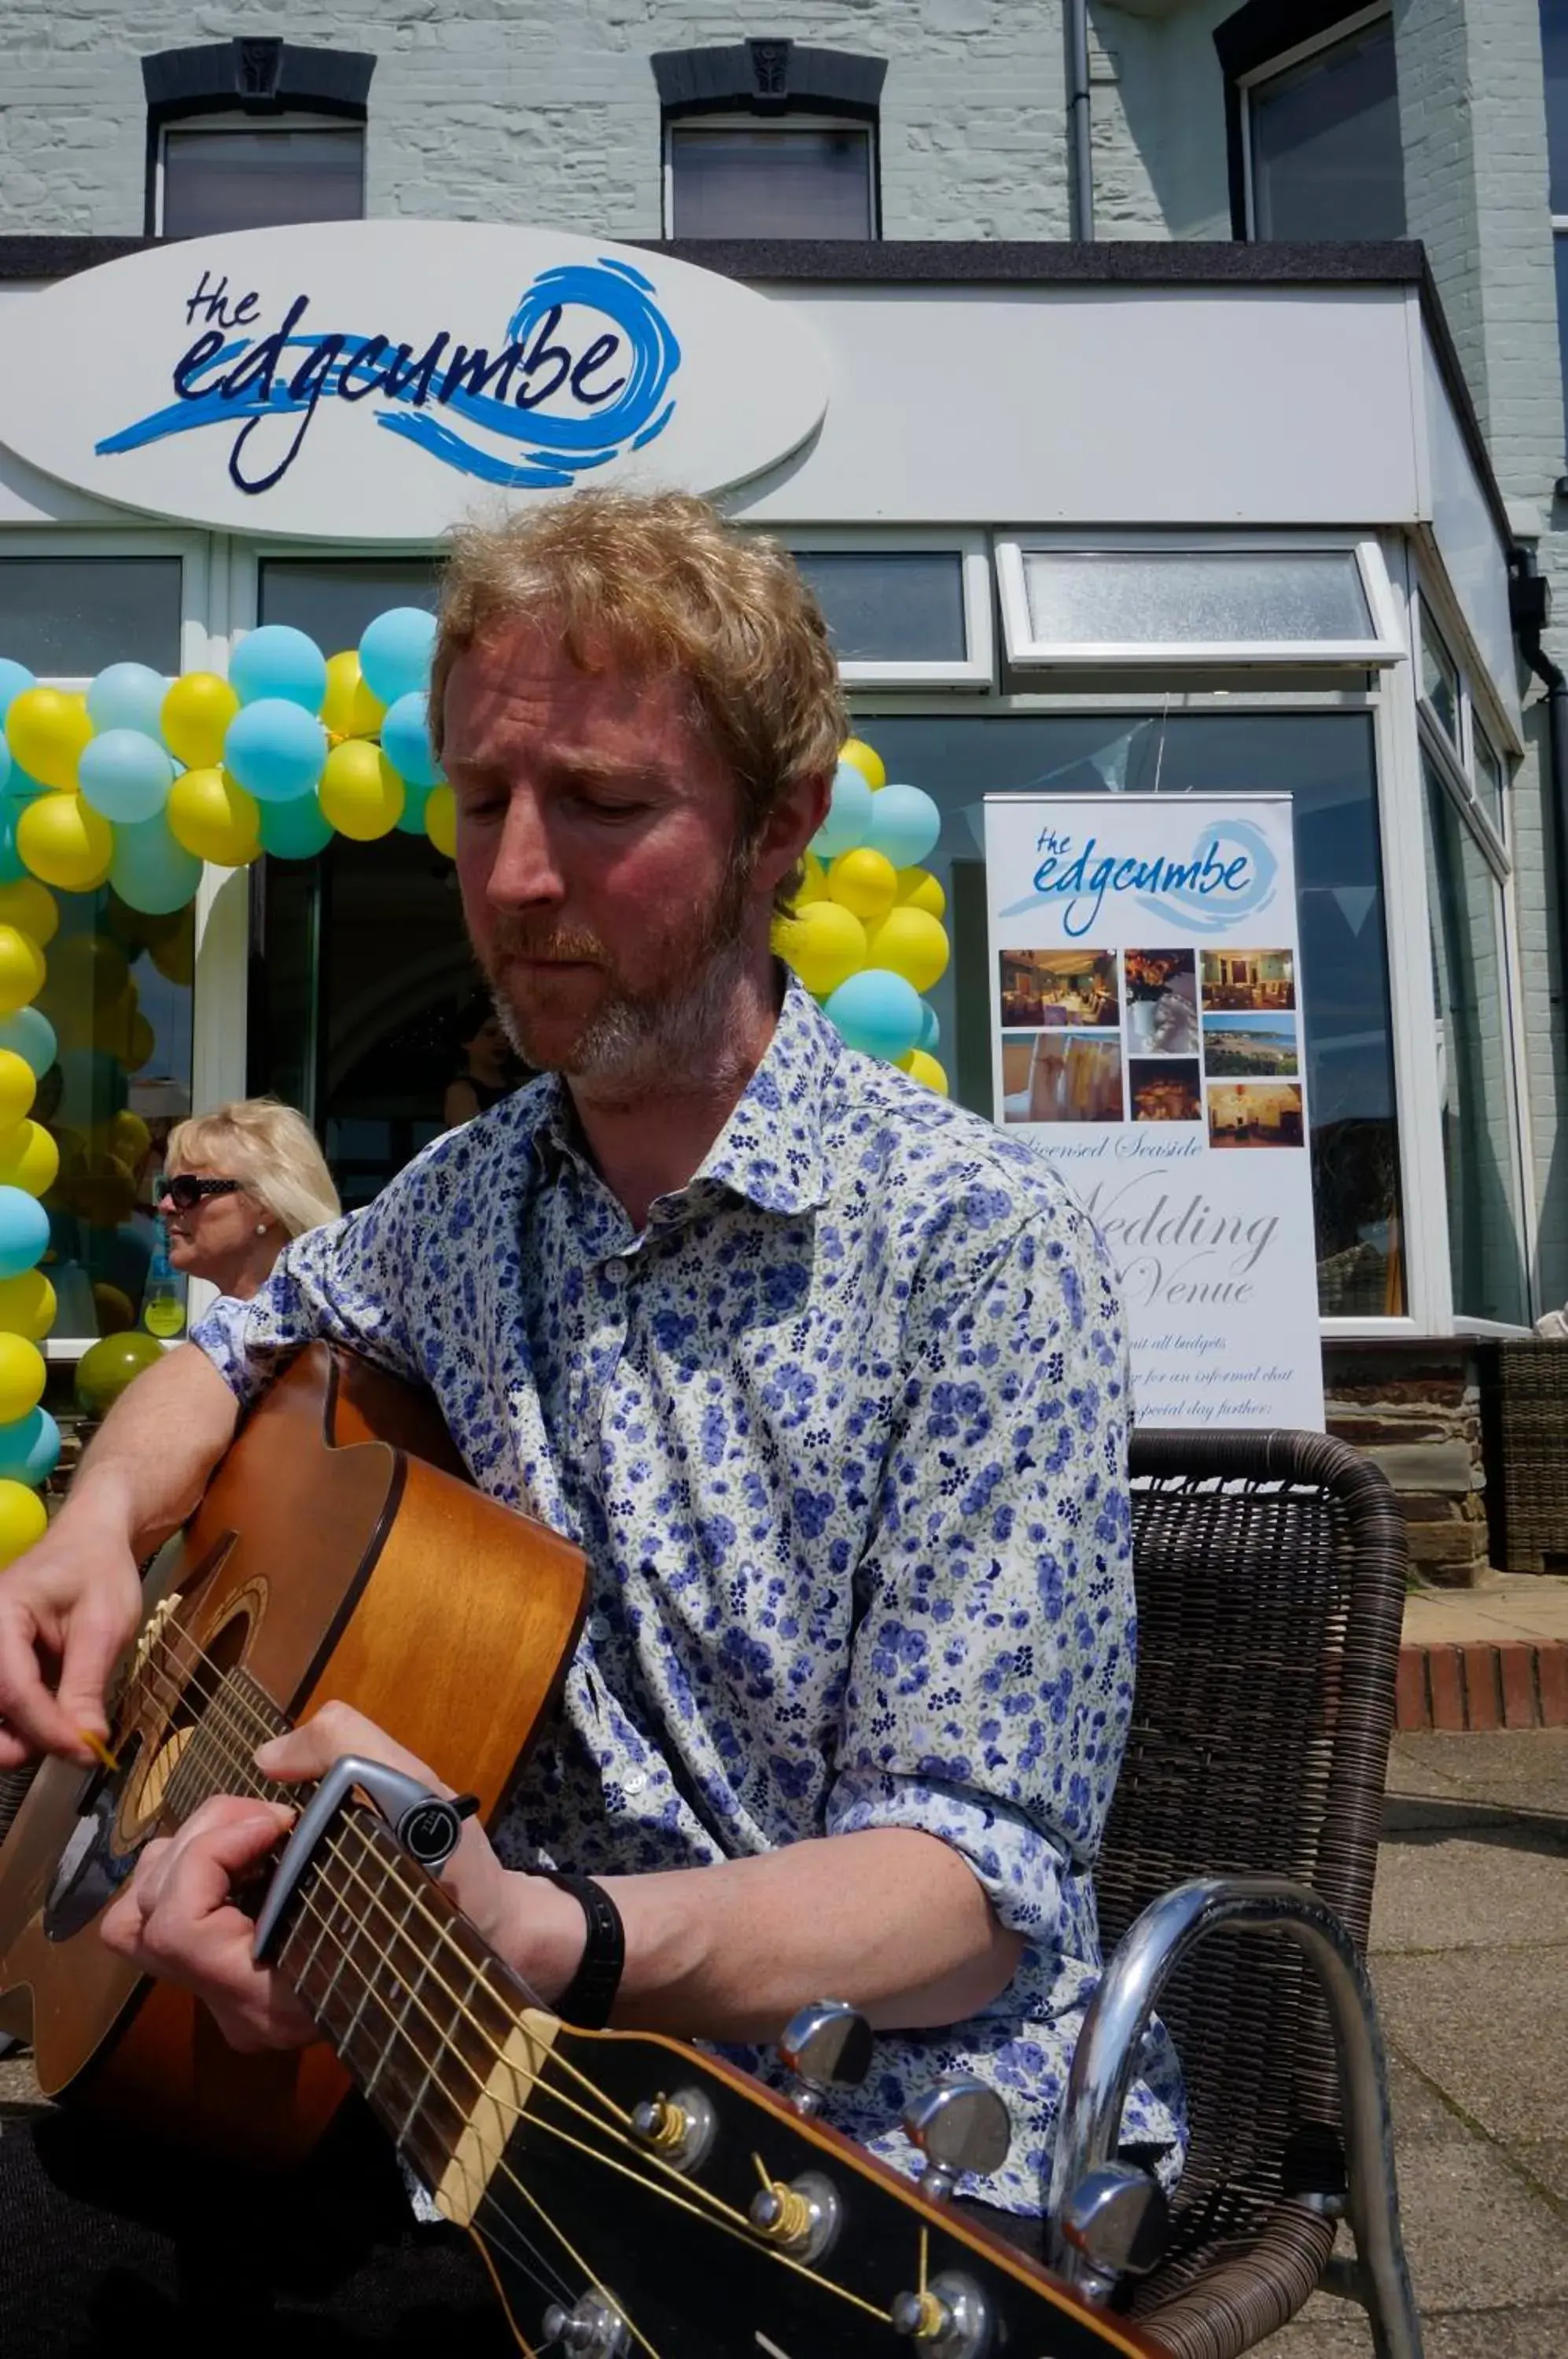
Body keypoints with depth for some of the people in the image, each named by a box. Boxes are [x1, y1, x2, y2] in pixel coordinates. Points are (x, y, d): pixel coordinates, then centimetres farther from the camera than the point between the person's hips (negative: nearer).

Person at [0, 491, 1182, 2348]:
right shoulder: (471, 1194, 4)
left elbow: (982, 1880, -18)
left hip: (891, 2140, -5)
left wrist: (543, 1939, -36)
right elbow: (253, 1341, 25)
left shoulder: (977, 1244, -16)